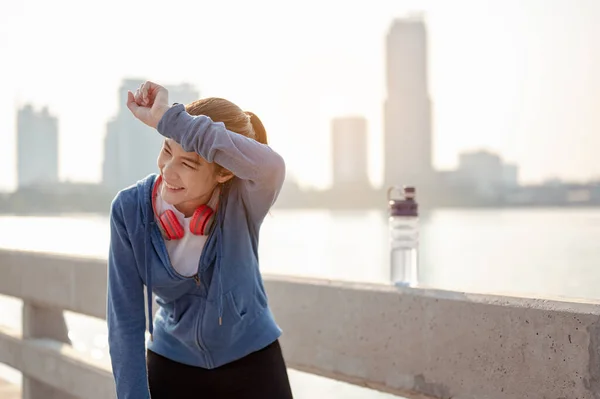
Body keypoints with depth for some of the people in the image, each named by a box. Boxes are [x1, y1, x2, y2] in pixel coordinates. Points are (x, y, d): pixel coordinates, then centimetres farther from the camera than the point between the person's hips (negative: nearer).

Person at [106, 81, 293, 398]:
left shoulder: (241, 201, -22)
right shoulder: (130, 209, -18)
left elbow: (270, 166, -47)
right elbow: (125, 320, -12)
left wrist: (168, 119, -45)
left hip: (251, 365, -1)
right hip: (171, 369, 1)